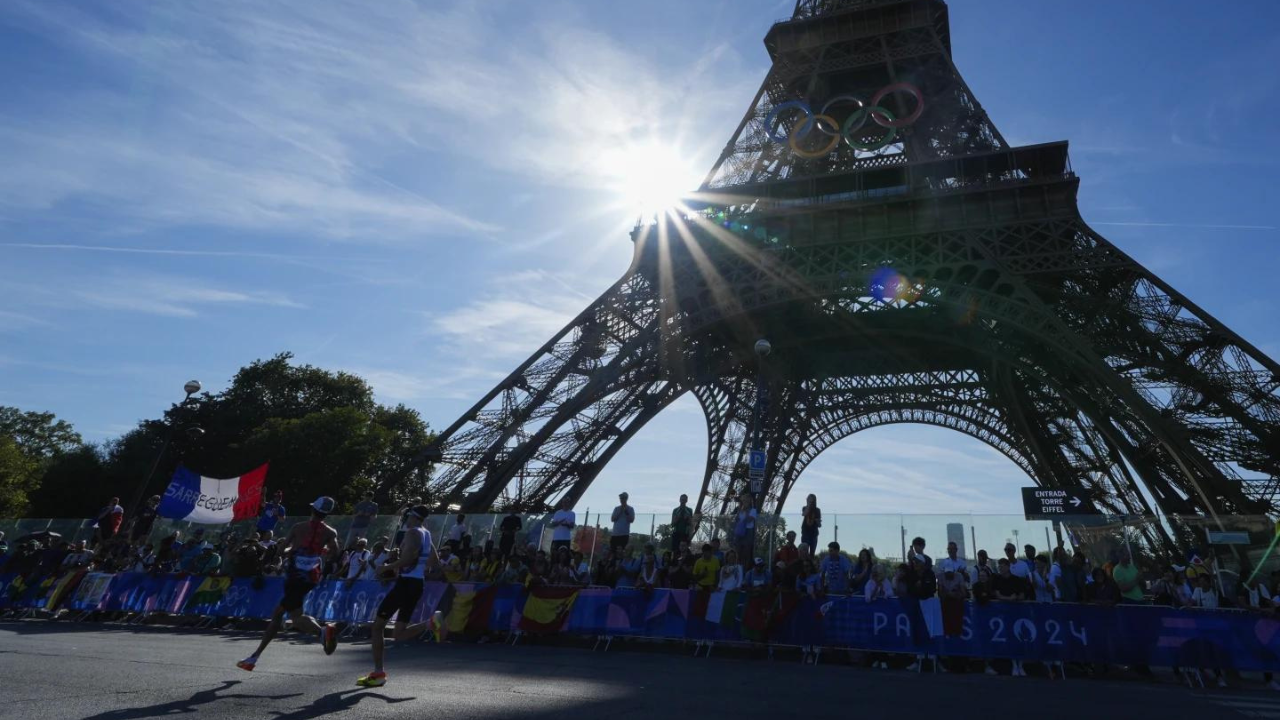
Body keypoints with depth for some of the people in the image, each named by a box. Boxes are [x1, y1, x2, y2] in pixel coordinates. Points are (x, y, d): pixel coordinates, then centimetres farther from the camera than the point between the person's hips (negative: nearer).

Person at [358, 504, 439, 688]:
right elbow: (433, 558, 26)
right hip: (417, 584, 9)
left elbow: (409, 557, -26)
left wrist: (387, 567, -15)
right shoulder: (426, 534, 17)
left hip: (406, 583, -9)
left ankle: (378, 673, 6)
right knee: (399, 634, 11)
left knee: (378, 625, 6)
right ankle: (431, 622, -10)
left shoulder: (412, 533, -11)